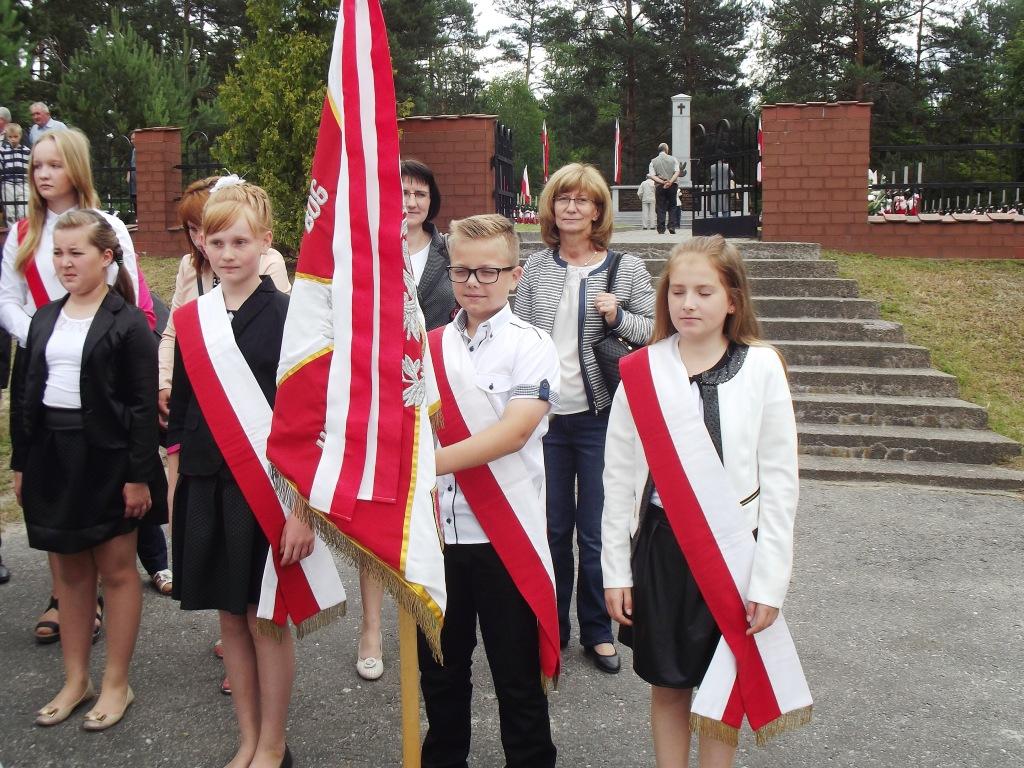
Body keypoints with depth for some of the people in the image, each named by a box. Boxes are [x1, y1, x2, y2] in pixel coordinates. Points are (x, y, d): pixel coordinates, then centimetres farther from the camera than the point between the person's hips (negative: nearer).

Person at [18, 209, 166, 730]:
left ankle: (116, 684, 18)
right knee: (70, 571, 13)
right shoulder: (45, 319, 10)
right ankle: (75, 680, 25)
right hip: (53, 455, 6)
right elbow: (29, 395, 13)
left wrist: (139, 475, -14)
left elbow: (143, 406, -10)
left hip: (105, 457, -6)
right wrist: (23, 465, 10)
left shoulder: (127, 323, -8)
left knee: (116, 570, 5)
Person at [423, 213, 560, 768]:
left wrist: (427, 463, -29)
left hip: (505, 534, -4)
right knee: (439, 669, 19)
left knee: (517, 676, 8)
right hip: (437, 530, 5)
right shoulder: (428, 348, 7)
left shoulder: (531, 347, -7)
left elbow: (514, 431, -21)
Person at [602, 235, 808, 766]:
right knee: (667, 685, 15)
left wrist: (769, 581, -6)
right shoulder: (642, 371, -3)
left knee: (723, 690, 12)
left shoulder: (762, 368, -6)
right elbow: (618, 477, 2)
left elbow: (779, 481, -5)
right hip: (661, 545, 1)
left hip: (734, 552, -1)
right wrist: (616, 569, 2)